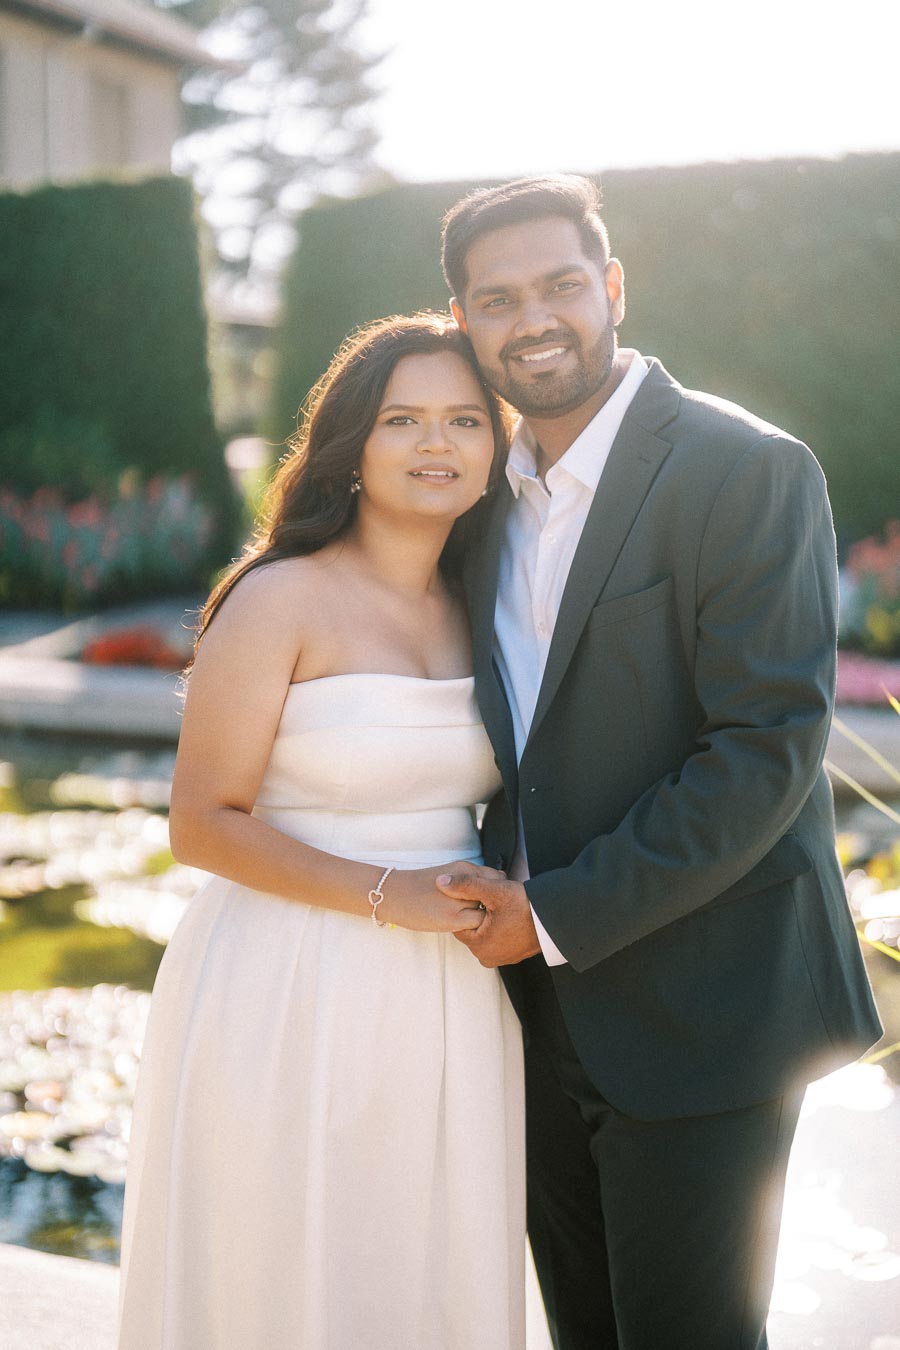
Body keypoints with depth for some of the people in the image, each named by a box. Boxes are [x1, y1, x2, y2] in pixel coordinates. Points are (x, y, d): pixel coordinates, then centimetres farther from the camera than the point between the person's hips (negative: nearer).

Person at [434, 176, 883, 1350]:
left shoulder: (749, 470, -14)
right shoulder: (496, 489, 9)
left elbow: (770, 746, -21)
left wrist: (560, 917, -18)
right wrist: (495, 900, 3)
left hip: (698, 1017, -7)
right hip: (544, 1002, 7)